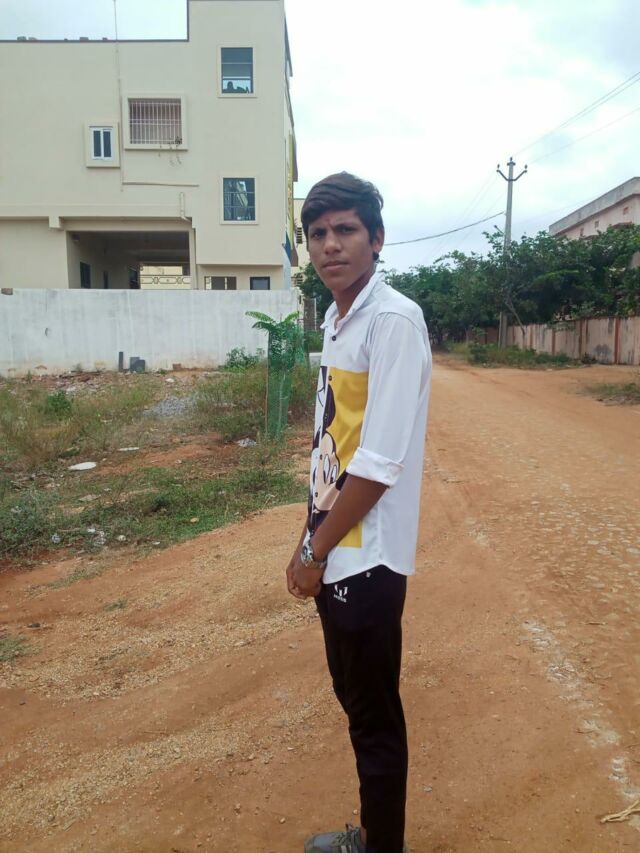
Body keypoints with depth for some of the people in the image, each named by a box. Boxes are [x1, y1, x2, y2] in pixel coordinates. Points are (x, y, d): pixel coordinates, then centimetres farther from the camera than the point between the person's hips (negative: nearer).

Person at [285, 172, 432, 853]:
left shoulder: (394, 320, -17)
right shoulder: (334, 322, 9)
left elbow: (380, 463, -22)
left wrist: (314, 550, -13)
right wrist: (311, 540, 14)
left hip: (367, 560, -9)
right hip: (333, 555, 9)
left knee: (376, 720, 10)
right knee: (354, 699, 23)